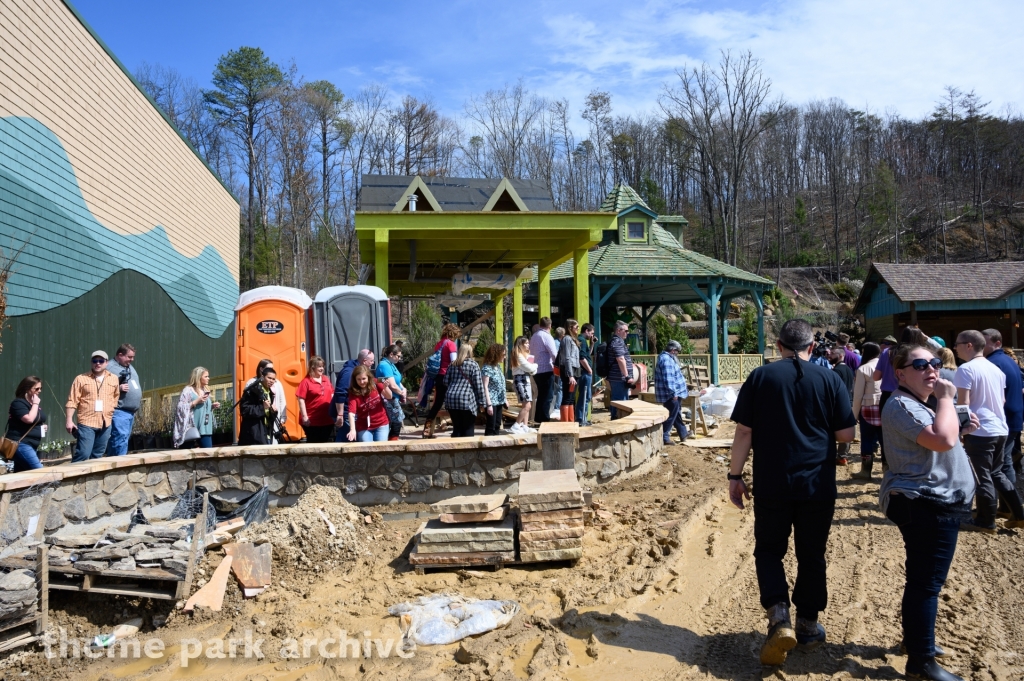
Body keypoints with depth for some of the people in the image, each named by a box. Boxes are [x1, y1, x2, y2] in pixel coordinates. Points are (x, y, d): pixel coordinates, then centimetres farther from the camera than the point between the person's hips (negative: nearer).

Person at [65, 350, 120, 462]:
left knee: (97, 456, 10)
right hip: (86, 423, -4)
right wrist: (69, 420, -10)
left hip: (105, 424, 4)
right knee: (83, 454, -10)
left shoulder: (114, 379, 10)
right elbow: (72, 401, -3)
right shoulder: (81, 378, 0)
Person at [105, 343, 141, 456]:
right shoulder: (110, 368, -9)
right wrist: (118, 388, -25)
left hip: (131, 412, 9)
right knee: (120, 439, -14)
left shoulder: (130, 367, 20)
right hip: (118, 412, -9)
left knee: (124, 439, 11)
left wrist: (138, 400, 19)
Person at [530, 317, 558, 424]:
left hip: (536, 370, 8)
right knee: (548, 396, -3)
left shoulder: (534, 336, 14)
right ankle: (544, 419, -4)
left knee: (541, 395, 16)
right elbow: (554, 353, -18)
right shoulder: (547, 336, -12)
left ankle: (539, 419, 19)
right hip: (546, 370, -8)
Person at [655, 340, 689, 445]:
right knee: (671, 416, -5)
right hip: (671, 395, -11)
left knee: (677, 415, 20)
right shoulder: (666, 359, -20)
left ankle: (683, 434, 32)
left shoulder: (667, 358, 16)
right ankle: (664, 437, 0)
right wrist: (673, 393, -26)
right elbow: (668, 379, -26)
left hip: (673, 394, 11)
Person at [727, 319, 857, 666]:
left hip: (771, 484, -1)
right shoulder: (830, 379, -2)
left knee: (769, 549, 13)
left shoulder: (760, 377, -3)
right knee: (811, 555, 15)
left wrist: (735, 475, 2)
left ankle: (779, 618, -4)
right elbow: (846, 435, -1)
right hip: (818, 485, 1)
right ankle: (808, 624, 25)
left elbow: (744, 431, -6)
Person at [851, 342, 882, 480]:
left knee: (868, 440, 4)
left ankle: (866, 471, 12)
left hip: (868, 408, -4)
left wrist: (855, 414, 3)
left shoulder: (863, 369, -6)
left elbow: (858, 394, -6)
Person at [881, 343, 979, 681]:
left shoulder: (924, 402, 14)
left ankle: (915, 638, 35)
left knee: (923, 578, 21)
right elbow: (942, 440, -33)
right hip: (924, 504, -11)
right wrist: (945, 399, -22)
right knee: (926, 581, -7)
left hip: (937, 502, 11)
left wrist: (962, 429, 7)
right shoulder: (902, 405, -19)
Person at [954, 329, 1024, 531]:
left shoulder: (966, 369, -13)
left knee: (982, 477, 1)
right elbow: (1002, 400, 19)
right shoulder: (996, 369, 11)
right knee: (996, 473, 20)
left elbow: (963, 403, -18)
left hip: (979, 431, -8)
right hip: (999, 429, 8)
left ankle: (986, 522, 10)